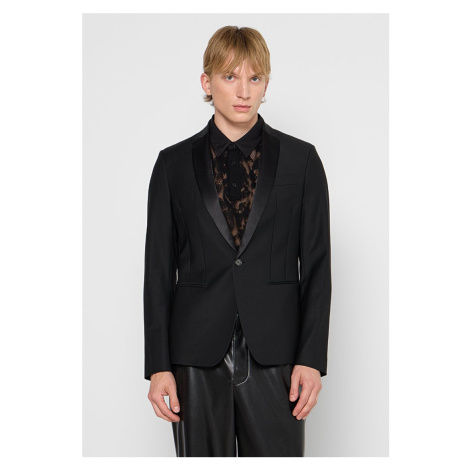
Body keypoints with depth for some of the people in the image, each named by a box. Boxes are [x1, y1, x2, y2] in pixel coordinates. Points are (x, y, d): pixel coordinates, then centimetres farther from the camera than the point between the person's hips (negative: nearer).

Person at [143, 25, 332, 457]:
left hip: (274, 354, 0)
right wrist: (158, 365, -1)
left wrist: (311, 357, -5)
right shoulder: (175, 163, 6)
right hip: (197, 353, 1)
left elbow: (317, 264, 3)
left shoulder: (300, 159, 5)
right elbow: (158, 269, 5)